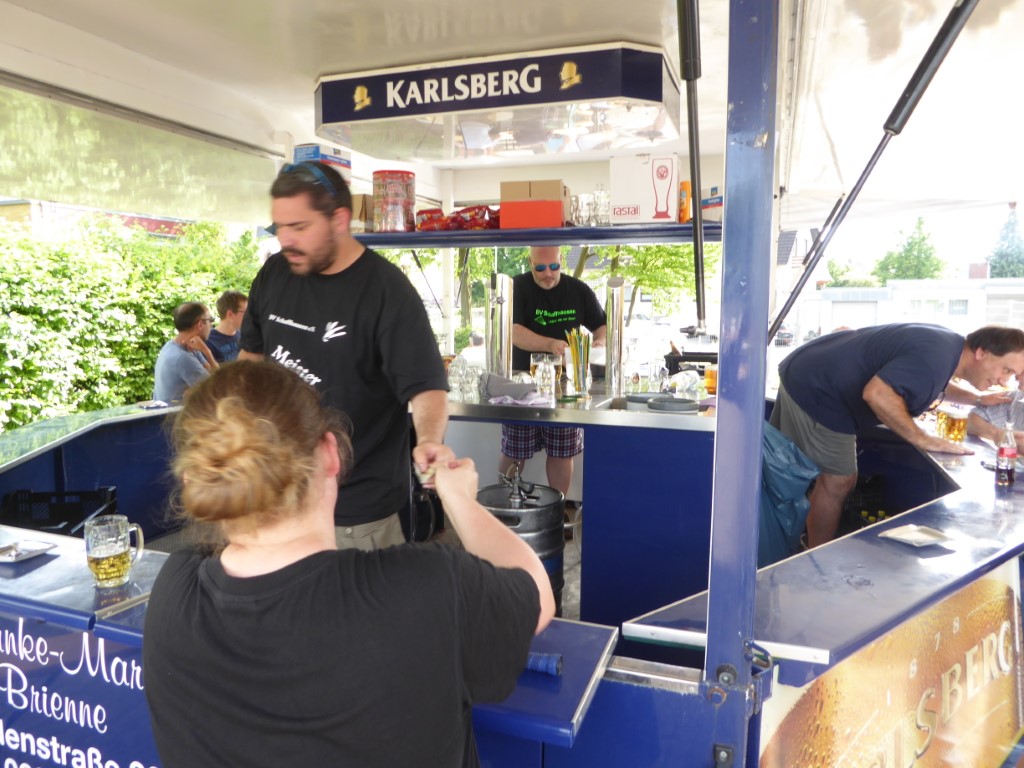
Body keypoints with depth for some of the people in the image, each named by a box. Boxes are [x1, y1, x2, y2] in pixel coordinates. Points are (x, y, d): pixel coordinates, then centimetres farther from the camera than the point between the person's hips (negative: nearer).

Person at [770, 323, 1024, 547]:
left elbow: (933, 382, 30)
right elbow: (876, 393, -38)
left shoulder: (946, 345, 6)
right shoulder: (937, 356, -26)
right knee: (837, 481, -4)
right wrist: (924, 440, -27)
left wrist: (977, 398, 18)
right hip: (816, 388, -10)